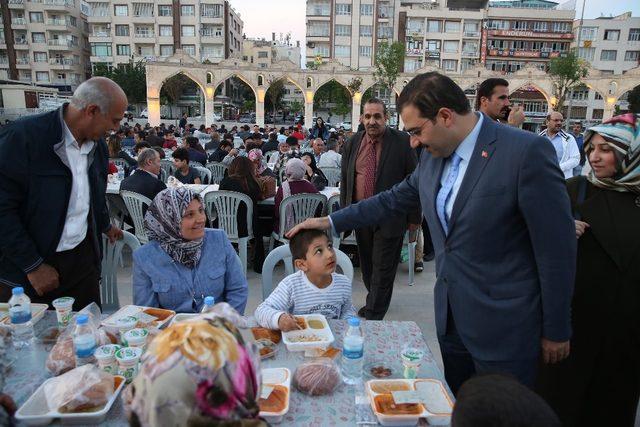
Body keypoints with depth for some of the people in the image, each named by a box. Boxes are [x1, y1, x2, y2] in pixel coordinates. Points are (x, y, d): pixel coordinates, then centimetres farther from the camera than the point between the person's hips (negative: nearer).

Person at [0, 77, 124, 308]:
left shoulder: (98, 145, 5)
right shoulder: (22, 136, -17)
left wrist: (105, 226, 34)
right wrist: (33, 265, -15)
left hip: (83, 257, 6)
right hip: (27, 272, -5)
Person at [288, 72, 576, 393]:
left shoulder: (527, 151, -19)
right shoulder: (433, 155, 2)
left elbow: (556, 247, -15)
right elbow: (395, 199, 14)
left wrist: (556, 330, -8)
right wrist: (331, 221, 12)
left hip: (503, 326, -6)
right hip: (450, 316, 6)